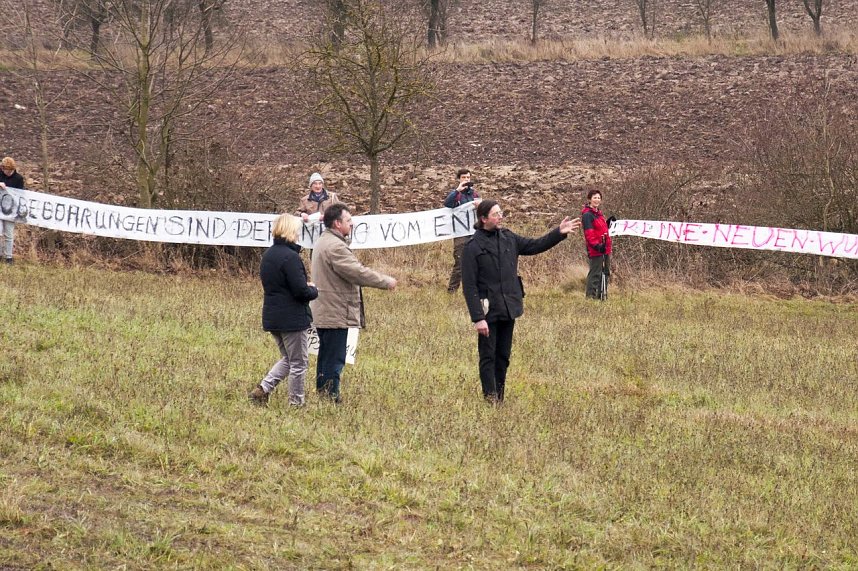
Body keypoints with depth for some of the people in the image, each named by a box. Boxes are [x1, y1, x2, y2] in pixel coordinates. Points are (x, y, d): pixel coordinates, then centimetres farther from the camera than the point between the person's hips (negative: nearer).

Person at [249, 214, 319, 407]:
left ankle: (263, 389, 7)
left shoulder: (268, 255, 8)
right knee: (298, 363, 5)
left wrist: (306, 288, 10)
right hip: (292, 318, -8)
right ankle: (296, 403, 11)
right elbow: (301, 291, -22)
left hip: (272, 318, 8)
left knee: (287, 359, 21)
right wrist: (314, 291, 1)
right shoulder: (290, 257, -19)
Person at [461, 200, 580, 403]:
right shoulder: (473, 247, -13)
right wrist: (478, 318, -19)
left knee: (503, 357, 13)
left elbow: (535, 245, 18)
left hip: (509, 309, 7)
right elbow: (469, 286, -14)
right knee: (488, 358, 0)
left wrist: (559, 233, 5)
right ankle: (491, 400, 5)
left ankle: (500, 399, 23)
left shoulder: (508, 239, 7)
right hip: (489, 311, -7)